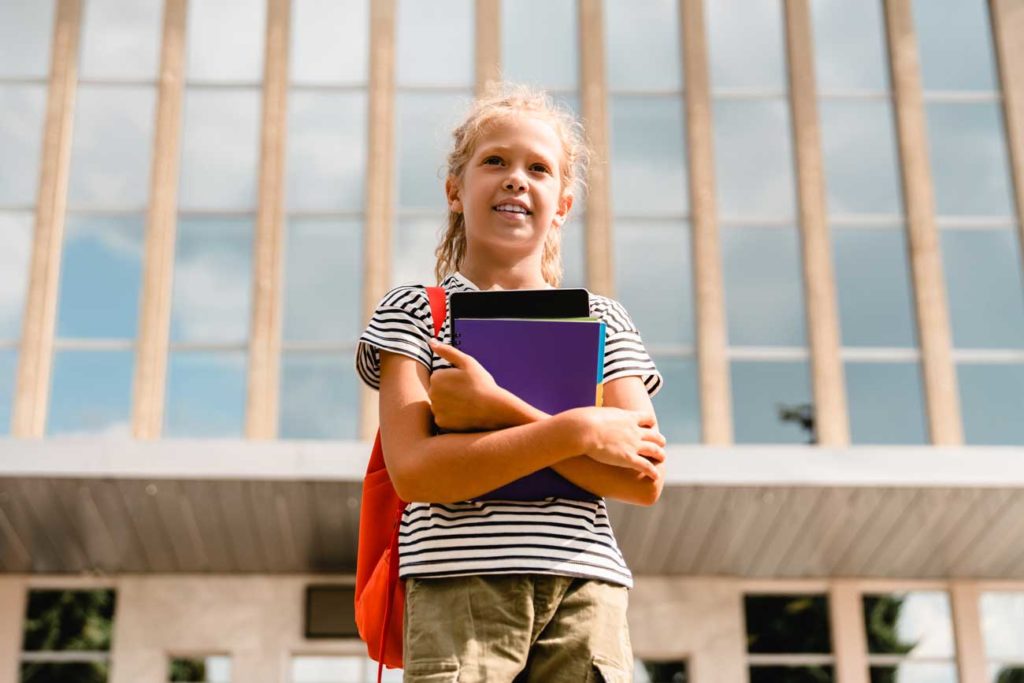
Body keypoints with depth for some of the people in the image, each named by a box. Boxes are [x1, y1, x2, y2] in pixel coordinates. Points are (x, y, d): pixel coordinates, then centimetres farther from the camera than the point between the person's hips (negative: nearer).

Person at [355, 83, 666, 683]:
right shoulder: (414, 311, 9)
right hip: (459, 588, -2)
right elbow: (414, 472, -7)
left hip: (586, 590, 2)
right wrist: (575, 431, -10)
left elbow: (644, 481, 1)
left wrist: (495, 410, -8)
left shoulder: (603, 320, 15)